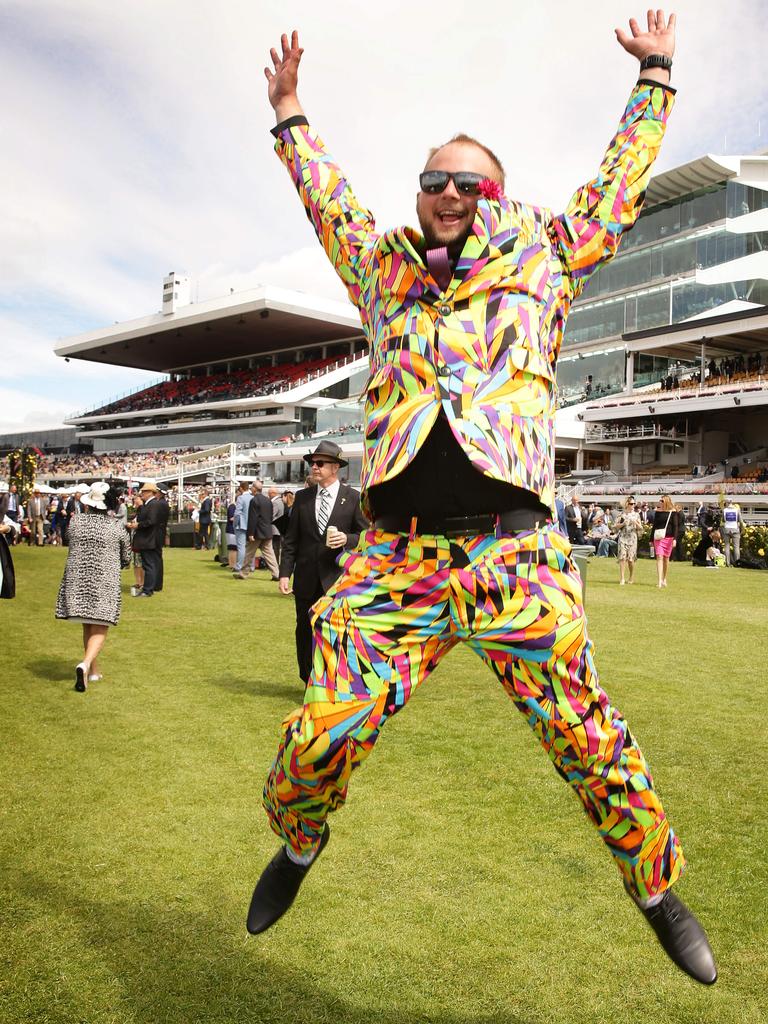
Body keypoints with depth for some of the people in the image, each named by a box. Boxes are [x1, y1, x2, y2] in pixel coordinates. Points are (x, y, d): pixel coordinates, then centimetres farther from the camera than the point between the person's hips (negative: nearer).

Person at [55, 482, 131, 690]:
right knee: (99, 628, 1)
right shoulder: (117, 526, -4)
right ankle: (86, 663, -23)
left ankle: (94, 670, 25)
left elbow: (72, 549, 15)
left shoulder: (75, 522, 0)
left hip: (77, 579, 3)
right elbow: (126, 559, 6)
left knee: (87, 626, 18)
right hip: (105, 581, -3)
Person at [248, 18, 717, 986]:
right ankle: (297, 844, 28)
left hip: (516, 554, -1)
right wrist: (290, 117, 47)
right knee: (323, 735, -5)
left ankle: (658, 889, 30)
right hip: (395, 556, 1)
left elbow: (620, 182, 29)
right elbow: (326, 197, 37)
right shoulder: (383, 266, 20)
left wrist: (653, 74, 39)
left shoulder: (540, 256, 16)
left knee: (589, 739, 2)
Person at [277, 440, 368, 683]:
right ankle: (311, 684, 27)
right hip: (307, 579, 3)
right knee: (306, 632, 11)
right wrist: (285, 573, 1)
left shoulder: (353, 498, 0)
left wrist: (347, 539, -18)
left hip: (338, 578, -3)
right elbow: (290, 539, 8)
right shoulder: (302, 497, 8)